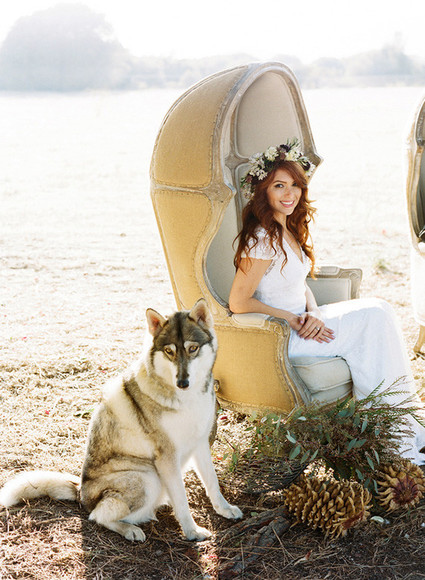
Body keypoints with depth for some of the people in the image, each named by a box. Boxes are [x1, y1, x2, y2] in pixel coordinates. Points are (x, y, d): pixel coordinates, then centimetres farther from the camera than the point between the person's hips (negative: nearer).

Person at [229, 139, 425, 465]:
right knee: (376, 317, -14)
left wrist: (313, 314, -8)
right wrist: (292, 319, -17)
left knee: (378, 310, -8)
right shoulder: (263, 240, -20)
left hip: (298, 322, 9)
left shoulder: (289, 230, 8)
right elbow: (238, 303, -21)